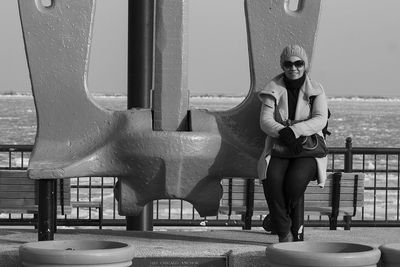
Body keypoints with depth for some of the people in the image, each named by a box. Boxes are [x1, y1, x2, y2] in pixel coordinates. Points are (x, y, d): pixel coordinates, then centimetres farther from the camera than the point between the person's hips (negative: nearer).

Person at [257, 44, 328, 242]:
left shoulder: (315, 90, 3)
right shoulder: (273, 90, 5)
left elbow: (320, 120, -10)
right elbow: (265, 121, -4)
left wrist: (294, 131, -25)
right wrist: (283, 133, -24)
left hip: (308, 147, -1)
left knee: (296, 179, -33)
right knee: (272, 178, -32)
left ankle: (278, 220, -7)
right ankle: (285, 232, -23)